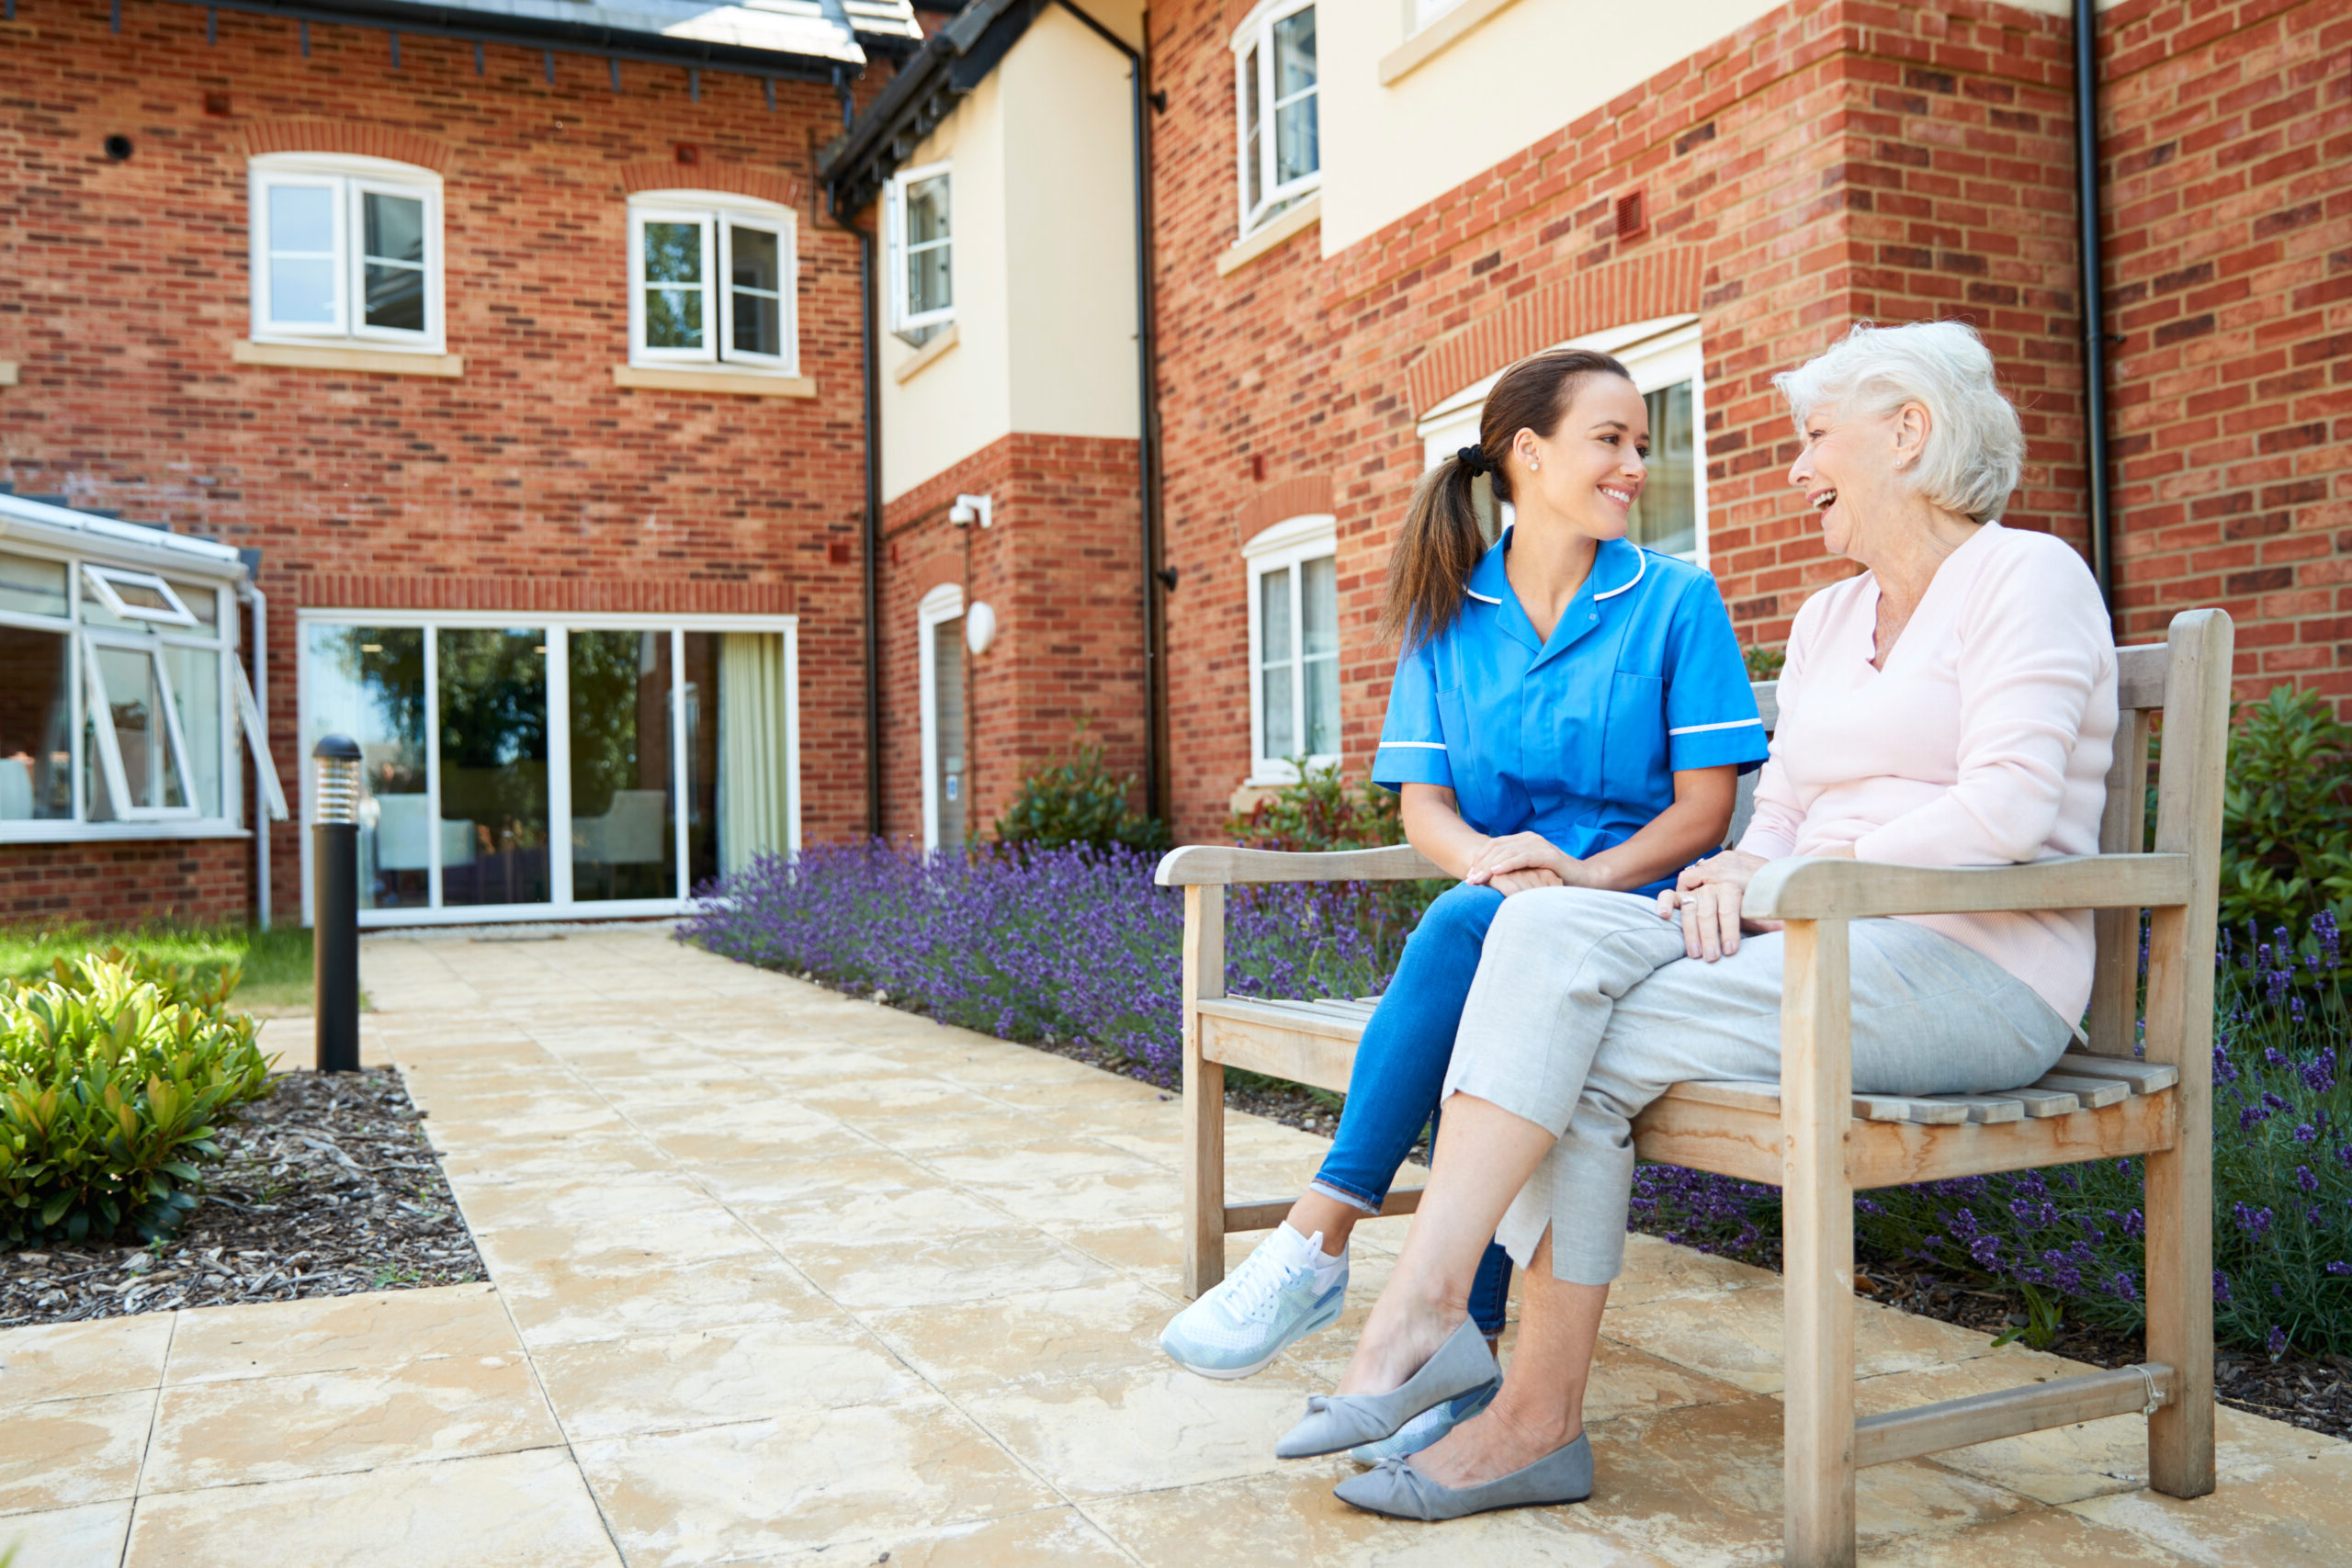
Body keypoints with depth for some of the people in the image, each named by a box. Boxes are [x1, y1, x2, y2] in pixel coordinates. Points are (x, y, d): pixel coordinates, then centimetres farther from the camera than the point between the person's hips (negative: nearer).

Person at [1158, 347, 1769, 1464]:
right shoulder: (1448, 617, 13)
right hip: (1494, 914, 3)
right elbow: (1423, 804, 5)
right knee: (1478, 996, -35)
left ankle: (1315, 1246, -33)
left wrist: (1575, 878, -18)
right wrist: (1492, 856, -19)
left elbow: (1704, 807, -1)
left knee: (1469, 933, -35)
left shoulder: (1677, 601, 6)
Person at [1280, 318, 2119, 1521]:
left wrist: (1796, 873, -14)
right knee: (1546, 927, -21)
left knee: (1588, 1051, -23)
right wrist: (1731, 877, -6)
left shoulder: (2023, 575, -1)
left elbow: (2005, 812, -15)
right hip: (1833, 945, 7)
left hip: (1973, 963, -6)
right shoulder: (1826, 619, 23)